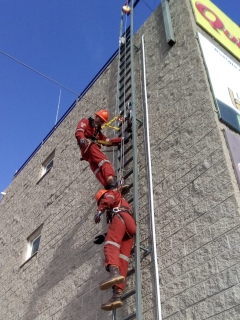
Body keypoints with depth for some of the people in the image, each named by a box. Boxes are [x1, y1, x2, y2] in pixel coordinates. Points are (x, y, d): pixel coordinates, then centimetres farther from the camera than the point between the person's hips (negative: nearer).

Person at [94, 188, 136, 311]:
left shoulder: (111, 193, 26)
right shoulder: (117, 204, 46)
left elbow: (108, 199, -2)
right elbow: (115, 231, 39)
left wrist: (100, 210, -11)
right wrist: (104, 236, 38)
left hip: (121, 216, -7)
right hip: (129, 229, 7)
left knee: (110, 245, -30)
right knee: (122, 260, -11)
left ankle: (114, 272, -59)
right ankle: (117, 295, -26)